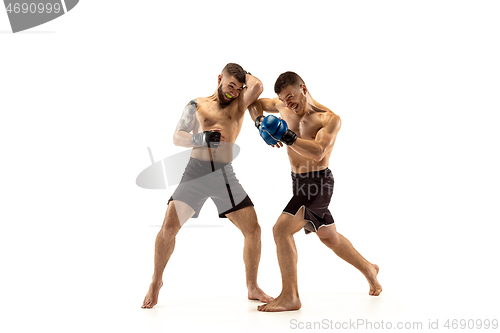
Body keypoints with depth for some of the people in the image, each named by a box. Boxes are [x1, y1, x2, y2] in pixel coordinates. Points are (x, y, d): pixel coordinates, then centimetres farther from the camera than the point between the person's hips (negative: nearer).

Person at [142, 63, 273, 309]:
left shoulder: (239, 104, 12)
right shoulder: (197, 105, 12)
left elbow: (257, 87, -8)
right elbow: (177, 137, 2)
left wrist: (244, 75, 13)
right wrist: (201, 138, -16)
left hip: (225, 175, 1)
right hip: (196, 171, -1)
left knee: (253, 230, -4)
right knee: (168, 227, -11)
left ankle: (252, 288, 13)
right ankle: (156, 281, 11)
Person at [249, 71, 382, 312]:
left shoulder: (329, 119, -17)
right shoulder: (283, 107, 1)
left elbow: (317, 152, -30)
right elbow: (256, 102, 15)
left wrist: (286, 136, -36)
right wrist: (259, 121, -6)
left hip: (318, 183, -8)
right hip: (299, 182, 8)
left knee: (281, 229, -21)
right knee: (329, 237, 23)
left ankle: (290, 296, -16)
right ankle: (369, 269, 46)